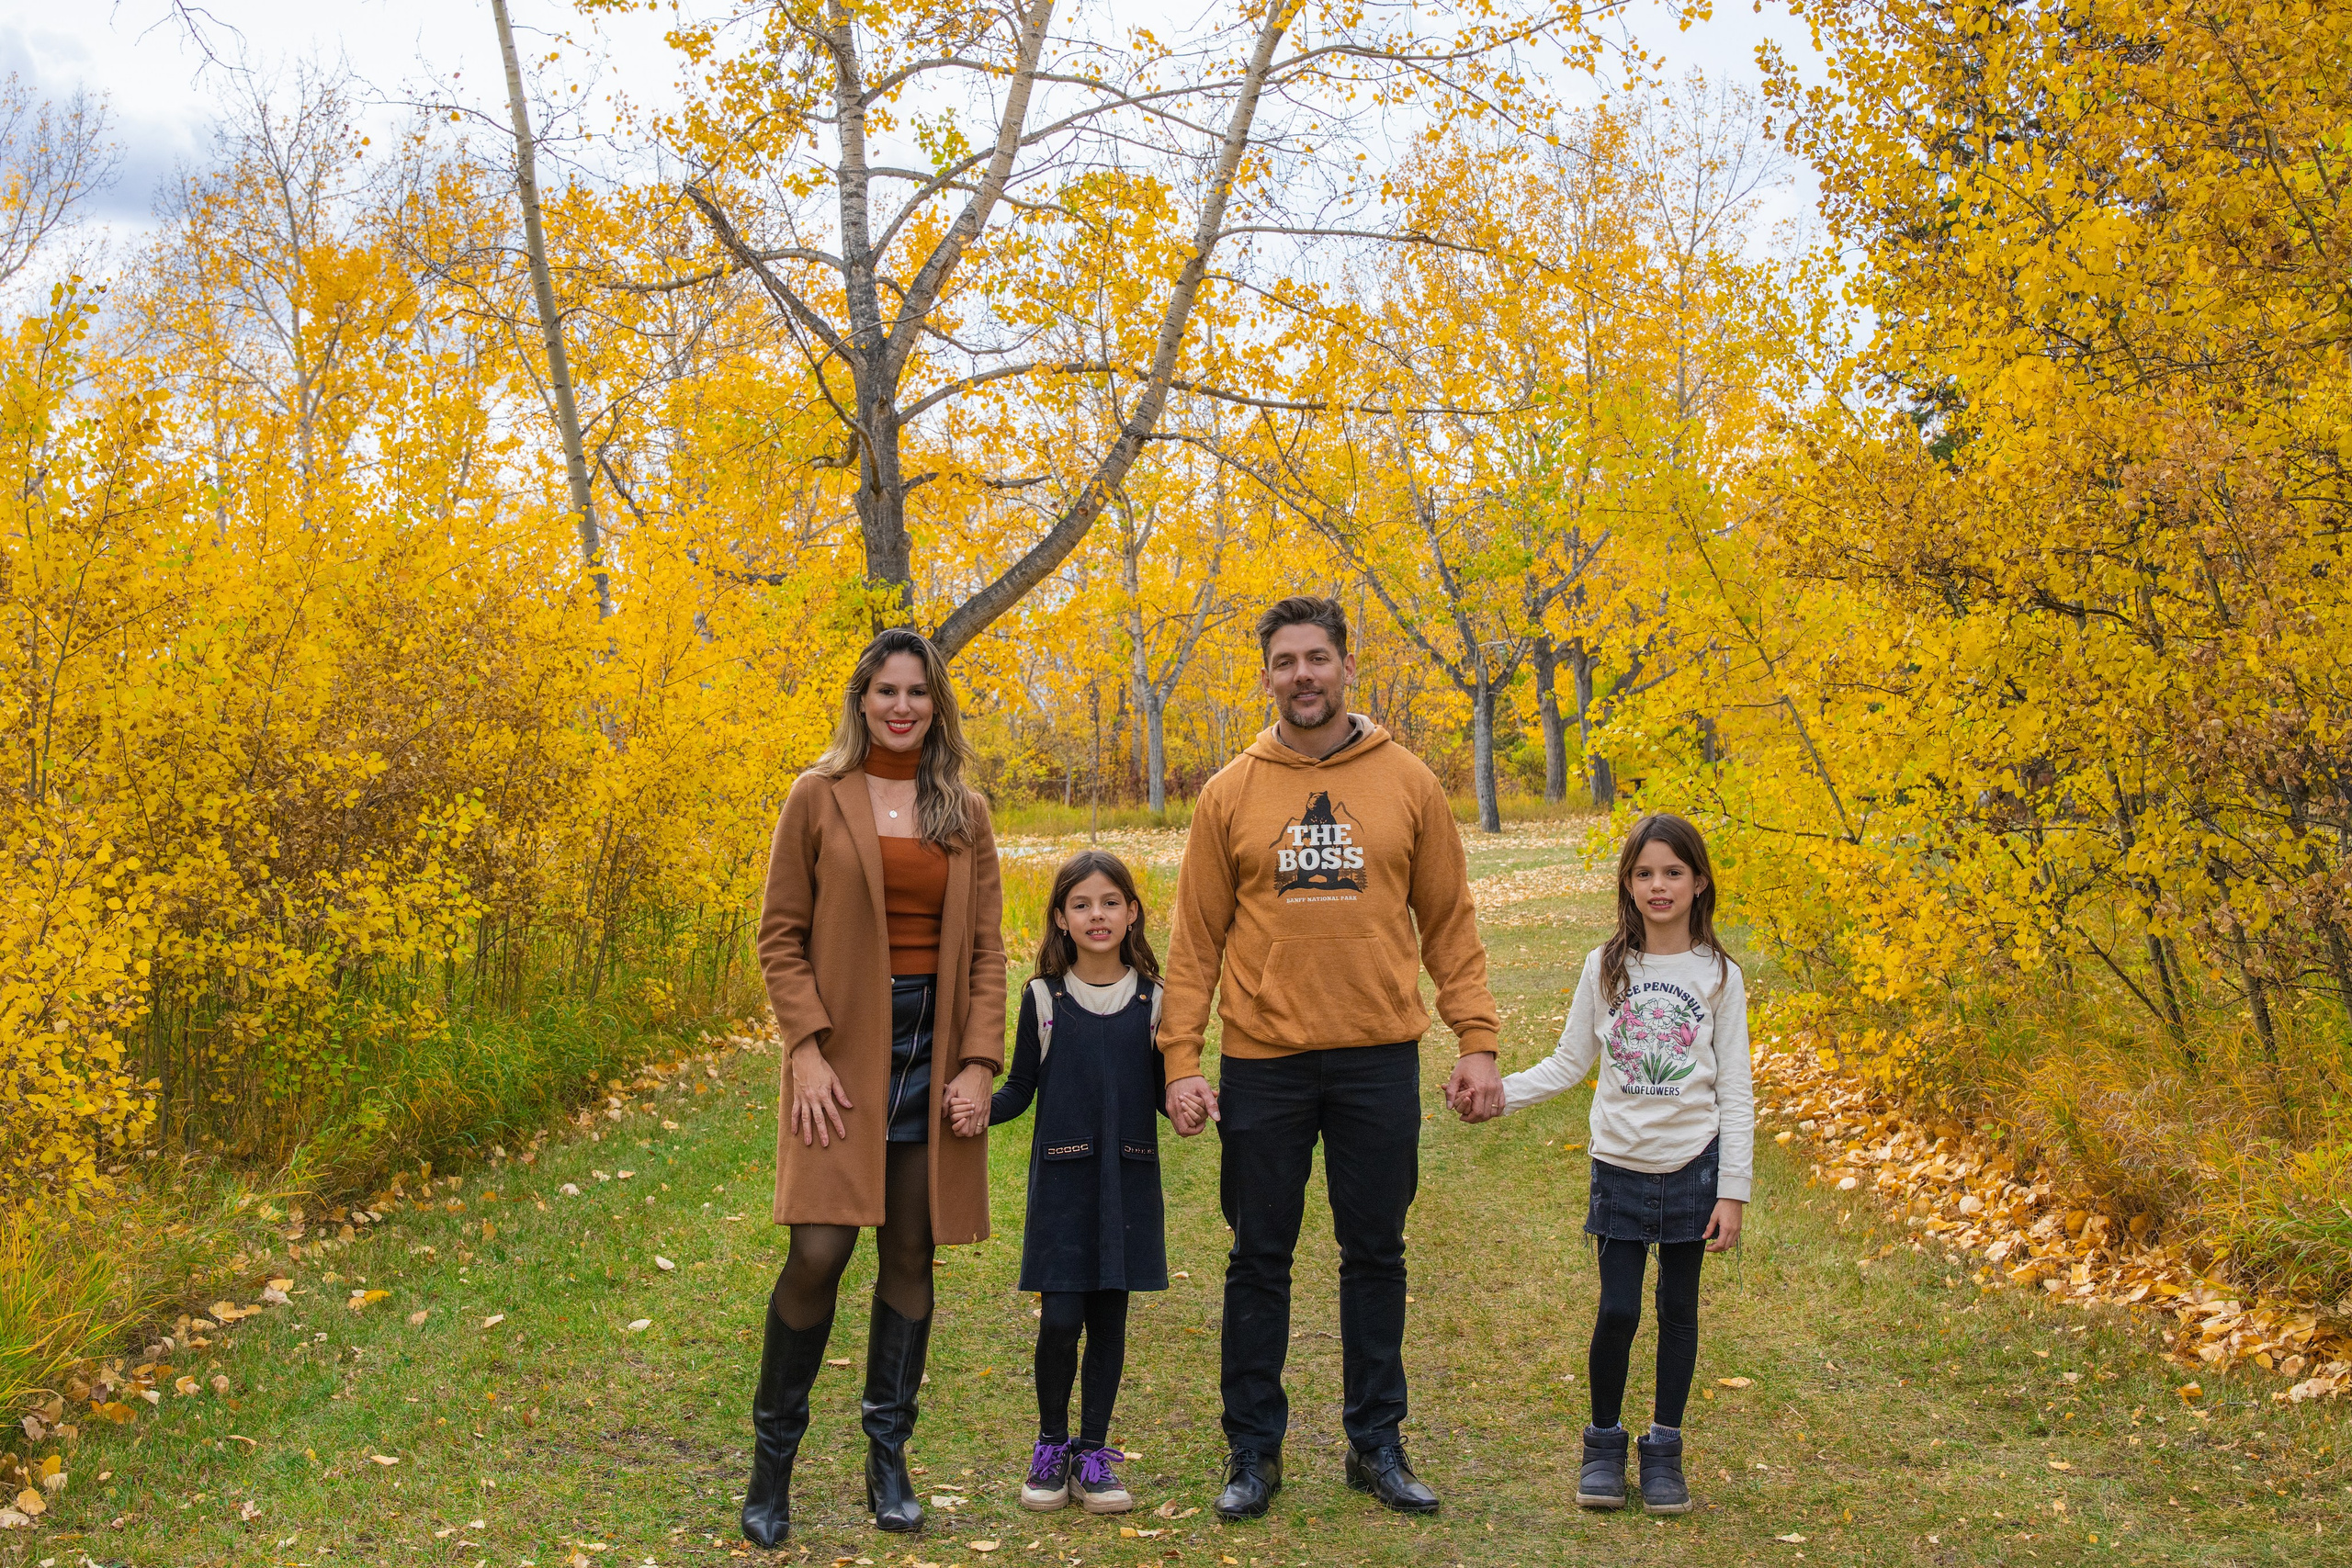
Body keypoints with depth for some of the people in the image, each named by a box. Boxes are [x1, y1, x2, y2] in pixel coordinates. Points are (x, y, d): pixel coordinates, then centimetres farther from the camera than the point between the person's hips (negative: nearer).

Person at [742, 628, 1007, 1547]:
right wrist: (806, 1049, -11)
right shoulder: (818, 797, 0)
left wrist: (981, 1061, -2)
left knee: (910, 1255, 6)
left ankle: (888, 1461, 19)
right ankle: (772, 1458, 9)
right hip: (844, 1049, -3)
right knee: (819, 1253, -10)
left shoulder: (965, 814, 9)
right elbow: (780, 936, -1)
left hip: (933, 1050, 3)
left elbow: (987, 948, 8)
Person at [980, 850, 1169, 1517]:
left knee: (1109, 1319, 6)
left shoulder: (1152, 999, 3)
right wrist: (979, 1106, -14)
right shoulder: (1044, 998, 1)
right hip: (1062, 1180, -1)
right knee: (1059, 1320, -5)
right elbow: (1021, 1088, 5)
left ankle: (1093, 1454, 19)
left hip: (1128, 1182, 1)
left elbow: (1163, 1091, 7)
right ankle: (1050, 1448, 16)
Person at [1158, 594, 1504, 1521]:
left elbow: (1449, 924, 6)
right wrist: (1180, 1060, -4)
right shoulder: (1230, 795, 3)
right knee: (1259, 1259, 7)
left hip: (1379, 1059, 0)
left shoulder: (1408, 784, 4)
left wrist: (1477, 1043, -1)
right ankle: (1254, 1452, 18)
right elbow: (1195, 940, 3)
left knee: (1376, 1254, 9)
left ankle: (1376, 1444, 22)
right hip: (1263, 1061, 0)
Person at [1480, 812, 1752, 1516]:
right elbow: (1569, 1063, 7)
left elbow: (1734, 1091, -2)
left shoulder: (1719, 976, -2)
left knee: (1678, 1309, 8)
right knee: (1617, 1310, -2)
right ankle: (1604, 1444, 17)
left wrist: (1732, 1191, -5)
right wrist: (1501, 1091, -8)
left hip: (1693, 1165, 0)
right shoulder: (1605, 967, 1)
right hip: (1620, 1166, 0)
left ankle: (1664, 1448, 22)